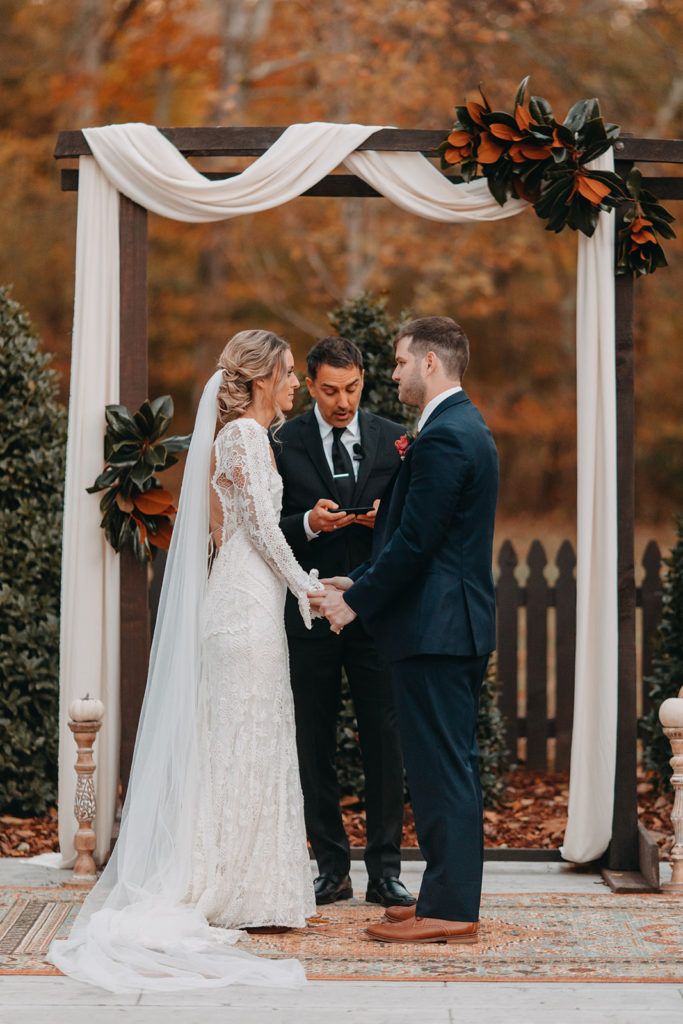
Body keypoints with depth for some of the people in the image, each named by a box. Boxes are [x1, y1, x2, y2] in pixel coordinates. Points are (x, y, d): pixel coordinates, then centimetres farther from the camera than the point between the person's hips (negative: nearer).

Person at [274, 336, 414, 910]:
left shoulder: (393, 439, 7)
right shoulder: (283, 444, 2)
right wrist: (308, 523, -17)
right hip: (309, 614, 0)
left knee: (385, 741, 1)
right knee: (315, 744, 5)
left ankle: (385, 870, 9)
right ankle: (331, 868, 15)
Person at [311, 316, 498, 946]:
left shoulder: (444, 437, -17)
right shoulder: (467, 428, 17)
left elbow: (414, 541, -20)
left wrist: (356, 603, -11)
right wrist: (359, 582, 14)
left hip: (435, 629, -11)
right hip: (461, 627, 11)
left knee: (442, 769, -6)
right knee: (452, 767, 14)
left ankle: (448, 911, -2)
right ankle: (452, 895, 21)